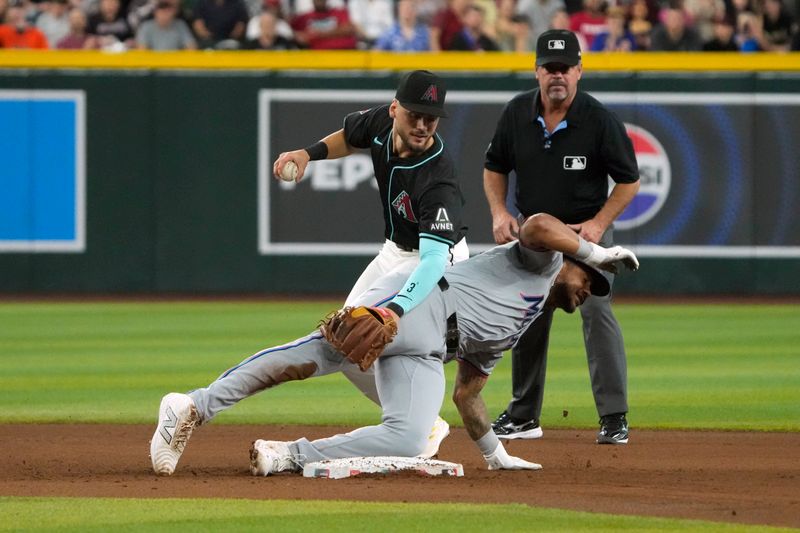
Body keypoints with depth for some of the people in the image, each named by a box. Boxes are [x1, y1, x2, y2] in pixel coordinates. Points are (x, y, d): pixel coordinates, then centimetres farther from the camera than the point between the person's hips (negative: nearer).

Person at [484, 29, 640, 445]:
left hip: (588, 229, -4)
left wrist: (598, 224, -20)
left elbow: (629, 181, -9)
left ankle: (614, 418, -19)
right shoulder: (516, 114, -8)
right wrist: (499, 212, -9)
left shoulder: (599, 120, -18)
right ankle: (524, 416, 24)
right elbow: (494, 168, 7)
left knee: (596, 309, -19)